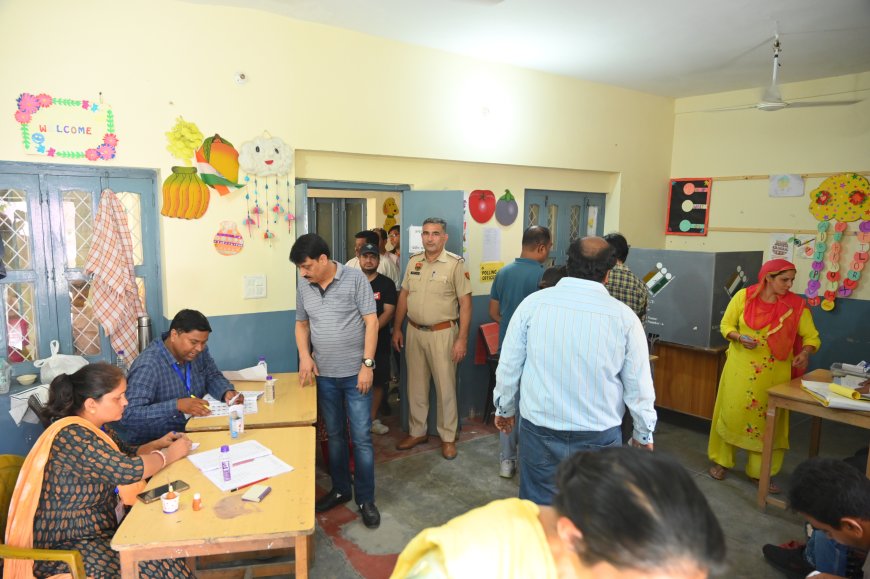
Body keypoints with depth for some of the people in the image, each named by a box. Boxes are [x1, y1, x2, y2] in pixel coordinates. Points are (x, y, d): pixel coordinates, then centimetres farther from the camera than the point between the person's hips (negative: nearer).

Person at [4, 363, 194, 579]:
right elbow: (128, 469, -27)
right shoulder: (72, 435, -23)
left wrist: (158, 444, 1)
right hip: (65, 549, -8)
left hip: (98, 530, 8)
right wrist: (169, 454, -12)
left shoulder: (96, 429, 5)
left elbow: (127, 455, 18)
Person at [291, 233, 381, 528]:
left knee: (361, 438, 2)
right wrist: (305, 356, -2)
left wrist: (367, 364, -15)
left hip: (355, 373, -4)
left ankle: (366, 499, 17)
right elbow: (302, 324, 15)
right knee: (334, 435, 17)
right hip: (324, 375, 5)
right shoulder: (304, 287, 4)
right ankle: (340, 489, 34)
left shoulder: (355, 278, -11)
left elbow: (371, 321, -12)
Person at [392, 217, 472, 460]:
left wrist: (462, 339, -14)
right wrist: (397, 329, 9)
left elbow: (465, 303, -11)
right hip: (414, 332, 5)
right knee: (416, 385, 15)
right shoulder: (413, 261, 6)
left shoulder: (455, 264, -9)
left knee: (445, 387, 4)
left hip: (442, 333, -5)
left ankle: (448, 437, 21)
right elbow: (404, 296, 12)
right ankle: (417, 431, 31)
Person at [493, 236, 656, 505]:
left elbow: (508, 365, -1)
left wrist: (504, 408, 16)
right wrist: (644, 434, 14)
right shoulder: (624, 316, -9)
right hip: (599, 437, 0)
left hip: (539, 431, 1)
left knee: (538, 509, 15)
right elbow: (639, 385, -2)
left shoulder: (533, 303, -8)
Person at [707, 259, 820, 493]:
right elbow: (726, 325, 1)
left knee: (769, 419, 7)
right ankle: (721, 461, 24)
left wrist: (805, 353, -22)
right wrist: (739, 338, -19)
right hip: (740, 368, -1)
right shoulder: (744, 296, -6)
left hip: (775, 373, 1)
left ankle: (760, 471, 22)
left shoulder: (796, 305, -4)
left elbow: (812, 337, -2)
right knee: (732, 413, 7)